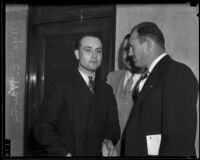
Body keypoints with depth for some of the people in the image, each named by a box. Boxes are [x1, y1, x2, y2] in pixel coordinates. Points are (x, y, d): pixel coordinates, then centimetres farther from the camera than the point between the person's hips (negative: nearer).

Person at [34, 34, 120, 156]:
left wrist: (108, 140, -15)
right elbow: (43, 128, -13)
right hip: (70, 153, -4)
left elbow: (113, 125, 6)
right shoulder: (62, 87, -9)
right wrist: (64, 153, -24)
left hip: (99, 153, 4)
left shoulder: (107, 90, 6)